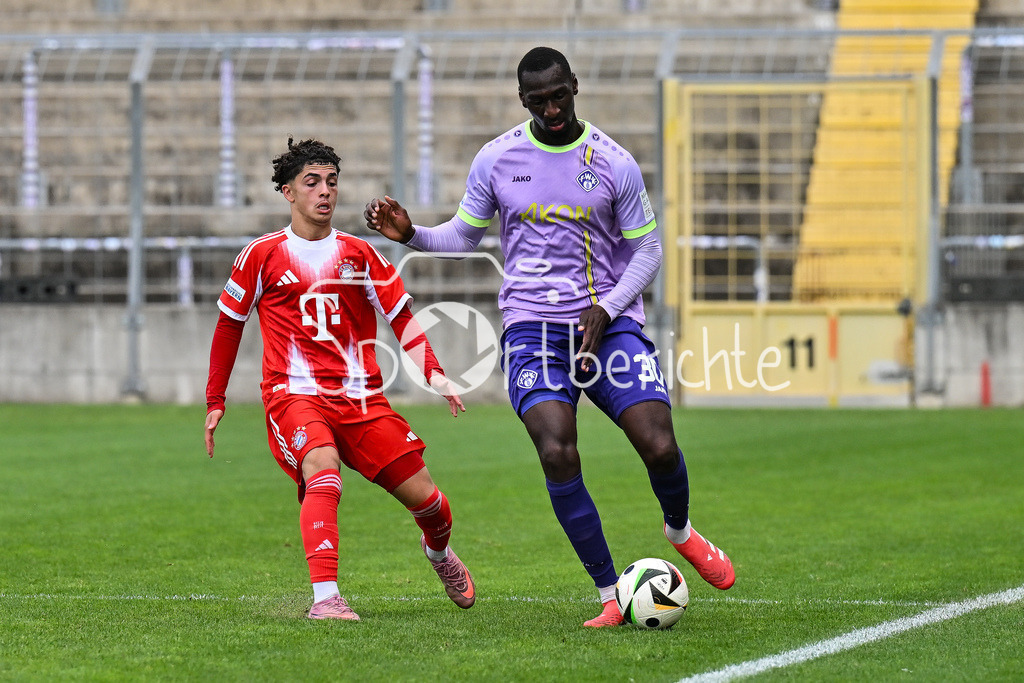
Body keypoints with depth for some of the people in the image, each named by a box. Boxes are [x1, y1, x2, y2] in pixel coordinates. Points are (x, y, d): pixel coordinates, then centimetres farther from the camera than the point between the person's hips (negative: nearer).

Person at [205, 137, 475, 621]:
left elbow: (401, 318, 13)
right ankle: (324, 597, -38)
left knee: (424, 497, -1)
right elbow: (229, 325, 14)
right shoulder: (263, 255, 4)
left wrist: (435, 375, -2)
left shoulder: (359, 254, 11)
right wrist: (215, 402, 16)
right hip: (294, 394, -3)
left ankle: (439, 552, 36)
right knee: (323, 472, -33)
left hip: (361, 397, 3)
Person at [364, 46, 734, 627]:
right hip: (531, 324, 0)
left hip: (608, 320, 0)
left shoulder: (614, 163, -1)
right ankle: (611, 594, -9)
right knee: (558, 455, -21)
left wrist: (606, 310, -9)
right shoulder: (496, 159, 4)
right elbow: (464, 236, 15)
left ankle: (681, 531, 22)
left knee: (660, 447, -14)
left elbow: (647, 250, 5)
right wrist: (411, 234, -4)